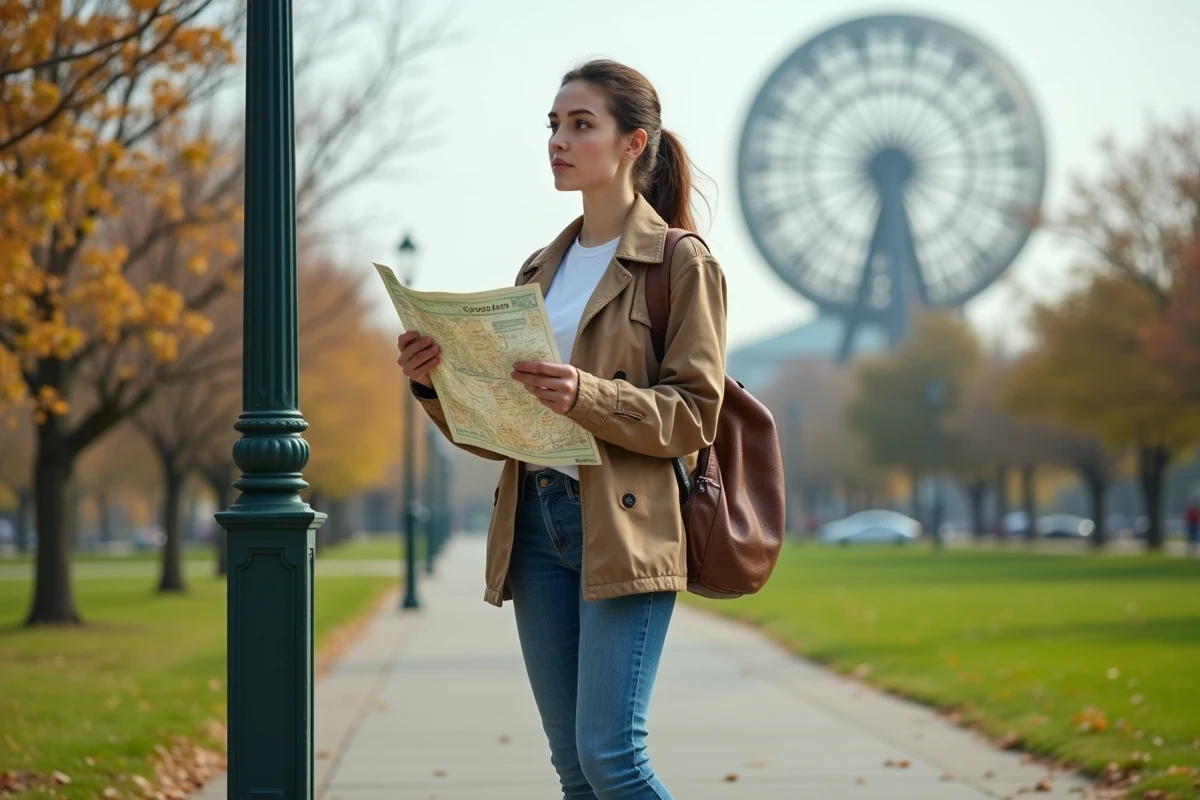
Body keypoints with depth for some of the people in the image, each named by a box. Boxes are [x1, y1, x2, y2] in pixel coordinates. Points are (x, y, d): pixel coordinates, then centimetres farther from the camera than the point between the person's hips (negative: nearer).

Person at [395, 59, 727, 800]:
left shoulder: (682, 263, -2)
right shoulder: (542, 269, 17)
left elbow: (693, 415, -9)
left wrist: (587, 397, -24)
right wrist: (435, 383, -2)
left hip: (625, 527, -6)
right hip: (536, 522, 7)